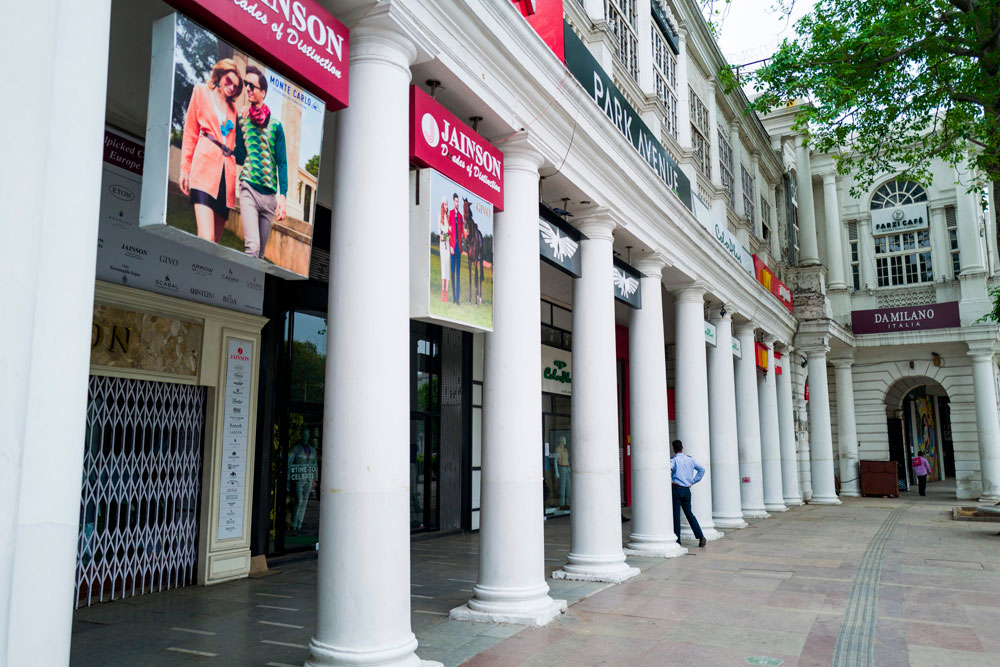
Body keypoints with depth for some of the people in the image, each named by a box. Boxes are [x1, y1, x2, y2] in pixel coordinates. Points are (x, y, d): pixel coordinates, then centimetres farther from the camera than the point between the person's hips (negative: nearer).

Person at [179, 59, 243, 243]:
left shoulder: (232, 107, 27)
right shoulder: (201, 91, 16)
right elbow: (190, 132, 11)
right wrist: (185, 168, 4)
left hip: (227, 171, 5)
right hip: (205, 167, -5)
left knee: (215, 240, -1)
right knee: (207, 239, -23)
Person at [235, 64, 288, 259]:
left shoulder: (275, 125, 8)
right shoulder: (242, 120, 10)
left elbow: (282, 163, 5)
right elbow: (239, 158, 6)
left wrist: (282, 196, -6)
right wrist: (240, 124, -4)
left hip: (270, 194, 1)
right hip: (249, 189, -1)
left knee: (261, 251, 6)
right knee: (252, 246, -19)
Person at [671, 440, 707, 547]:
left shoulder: (673, 460, -7)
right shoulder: (690, 459, 8)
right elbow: (702, 470, 11)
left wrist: (670, 482, -12)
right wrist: (693, 482, 11)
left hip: (676, 488, -5)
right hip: (687, 489, 5)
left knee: (676, 515, 0)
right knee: (689, 513, 16)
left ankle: (677, 541, 2)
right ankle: (700, 536, 7)